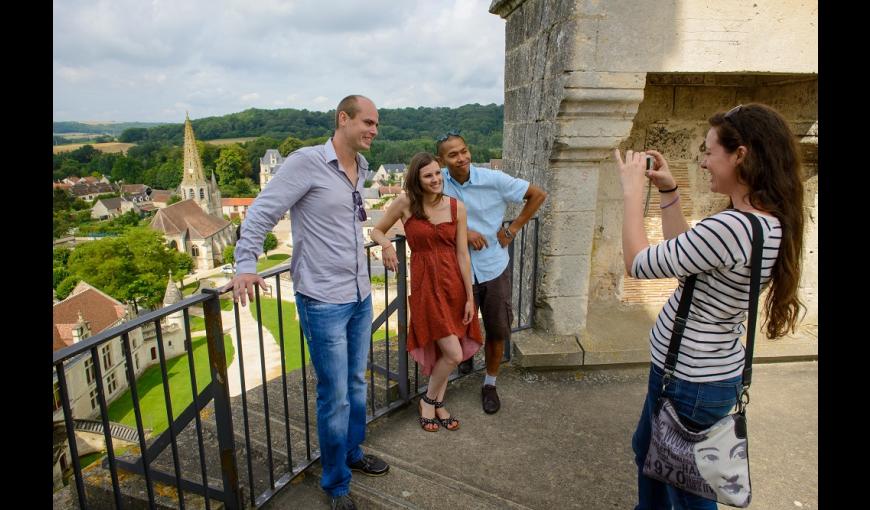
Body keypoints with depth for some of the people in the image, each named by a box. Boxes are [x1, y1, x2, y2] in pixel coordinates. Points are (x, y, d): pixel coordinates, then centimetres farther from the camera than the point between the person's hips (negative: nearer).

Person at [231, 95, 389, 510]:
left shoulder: (362, 167, 9)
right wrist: (246, 265, -19)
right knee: (335, 397, 4)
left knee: (356, 385, 21)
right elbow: (262, 212, -14)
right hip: (323, 302, -7)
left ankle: (353, 452, 43)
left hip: (361, 296, 7)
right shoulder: (307, 161, -13)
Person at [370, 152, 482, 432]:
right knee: (453, 354, -7)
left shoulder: (456, 206, -1)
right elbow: (377, 230, 7)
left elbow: (462, 254, 0)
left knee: (444, 351, 13)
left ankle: (437, 403, 35)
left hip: (454, 282, 3)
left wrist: (470, 297, 0)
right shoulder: (405, 203, -7)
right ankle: (430, 400, 20)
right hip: (425, 284, -3)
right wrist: (386, 244, -16)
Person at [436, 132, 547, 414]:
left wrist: (512, 229, -6)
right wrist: (462, 232, -16)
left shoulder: (493, 179, -14)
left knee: (497, 332, 9)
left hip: (494, 267, 0)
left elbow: (538, 194, -4)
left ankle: (490, 384, 31)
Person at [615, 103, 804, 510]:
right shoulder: (768, 223, 0)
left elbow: (639, 264, -24)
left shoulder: (732, 227, -32)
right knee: (646, 449, 31)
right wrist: (668, 194, 4)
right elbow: (683, 255, 10)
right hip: (706, 370, 9)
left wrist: (633, 192, -15)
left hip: (690, 381, -9)